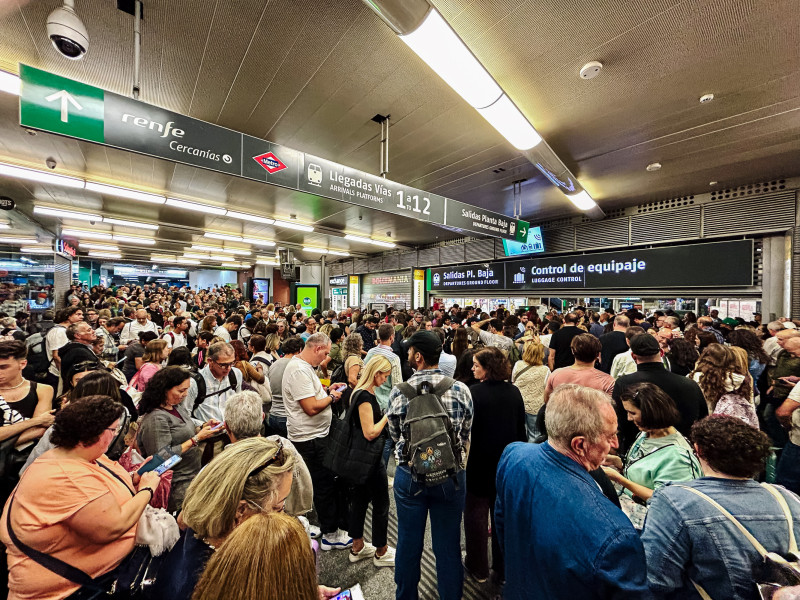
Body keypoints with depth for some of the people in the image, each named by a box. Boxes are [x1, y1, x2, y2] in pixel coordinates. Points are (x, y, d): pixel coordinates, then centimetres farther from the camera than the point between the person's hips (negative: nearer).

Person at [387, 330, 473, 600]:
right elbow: (466, 435, -2)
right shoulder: (460, 389, -14)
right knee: (448, 545, 20)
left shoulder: (398, 392, -14)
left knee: (408, 542, 22)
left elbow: (395, 434, 0)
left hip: (409, 474, 1)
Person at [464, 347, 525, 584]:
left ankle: (478, 568, 33)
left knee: (476, 512, 15)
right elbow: (521, 429, 3)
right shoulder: (514, 392, -7)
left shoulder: (473, 393, -23)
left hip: (479, 461, -4)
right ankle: (503, 568, 37)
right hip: (509, 461, 5)